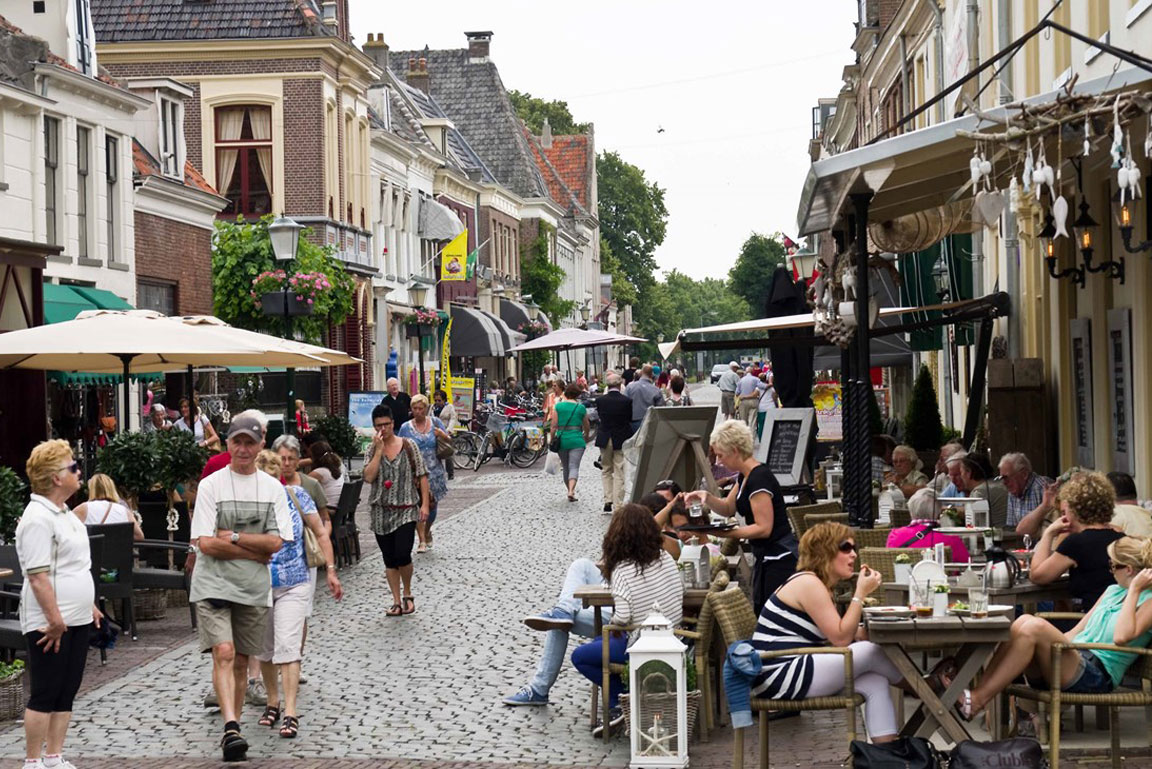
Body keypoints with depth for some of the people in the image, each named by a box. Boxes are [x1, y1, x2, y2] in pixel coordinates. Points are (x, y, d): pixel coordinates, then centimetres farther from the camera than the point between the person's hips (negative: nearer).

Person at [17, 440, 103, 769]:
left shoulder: (64, 513, 14)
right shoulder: (37, 519, -17)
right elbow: (38, 576, -21)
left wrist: (89, 606, 23)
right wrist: (54, 619, -23)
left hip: (77, 619, 9)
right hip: (49, 624, -9)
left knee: (67, 692, 11)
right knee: (45, 695, -3)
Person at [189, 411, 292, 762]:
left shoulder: (272, 488, 5)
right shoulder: (211, 485, -3)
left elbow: (276, 542, -4)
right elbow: (205, 543, -11)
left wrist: (230, 537, -12)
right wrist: (255, 552, -10)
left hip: (253, 588, 3)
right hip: (213, 585, -3)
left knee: (241, 661, 9)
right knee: (223, 653, -18)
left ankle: (232, 731, 17)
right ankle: (231, 728, -25)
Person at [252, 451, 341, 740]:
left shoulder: (295, 495, -5)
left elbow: (320, 533, 3)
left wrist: (330, 570, 0)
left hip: (295, 583, -2)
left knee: (287, 645, -12)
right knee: (264, 648, 12)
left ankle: (290, 712, -12)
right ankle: (273, 702, 31)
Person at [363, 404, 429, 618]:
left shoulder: (408, 446, -1)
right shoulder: (372, 450, 4)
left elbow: (422, 476, 1)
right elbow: (369, 477, -11)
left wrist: (425, 504, -6)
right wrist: (379, 449, -13)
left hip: (406, 510, -3)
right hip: (381, 511, 3)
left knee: (402, 555, -14)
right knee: (389, 559, 6)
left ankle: (408, 595, 10)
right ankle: (397, 602, 15)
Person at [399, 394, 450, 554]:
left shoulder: (435, 423, 5)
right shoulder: (406, 428, 2)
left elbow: (449, 442, 12)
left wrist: (443, 435, -9)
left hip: (434, 472, 2)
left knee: (432, 505, 12)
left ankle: (427, 532, 39)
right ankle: (422, 541, -11)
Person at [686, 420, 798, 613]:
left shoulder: (759, 479, -18)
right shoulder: (745, 477, 12)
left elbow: (764, 528, -21)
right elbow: (728, 508, 23)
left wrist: (724, 533, -22)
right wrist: (706, 497, 4)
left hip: (779, 559, -10)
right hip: (765, 559, 10)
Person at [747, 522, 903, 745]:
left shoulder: (819, 585, 18)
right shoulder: (808, 583, -13)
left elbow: (841, 635, 12)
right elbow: (841, 638, -14)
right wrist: (860, 594, -10)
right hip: (778, 677, -10)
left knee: (875, 683, -3)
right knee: (870, 652, -13)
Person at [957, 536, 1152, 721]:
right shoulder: (1112, 591, 26)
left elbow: (1121, 637, -21)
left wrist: (1134, 590, -14)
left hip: (1096, 677, -7)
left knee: (1035, 627, -29)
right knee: (1024, 621, -22)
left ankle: (977, 700, -29)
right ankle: (980, 691, -31)